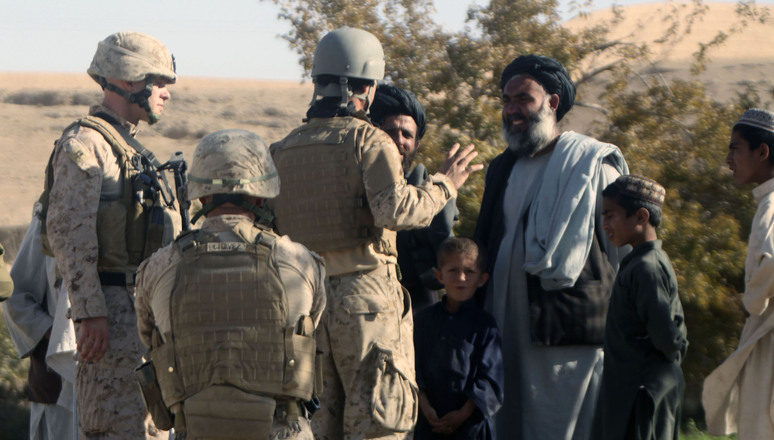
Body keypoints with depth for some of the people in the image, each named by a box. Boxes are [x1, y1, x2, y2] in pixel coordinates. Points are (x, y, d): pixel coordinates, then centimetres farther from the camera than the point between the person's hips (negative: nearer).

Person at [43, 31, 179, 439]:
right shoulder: (84, 145, -11)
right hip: (111, 312, -10)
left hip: (145, 309, 10)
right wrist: (90, 313, -24)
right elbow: (69, 233, -19)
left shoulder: (128, 148, 20)